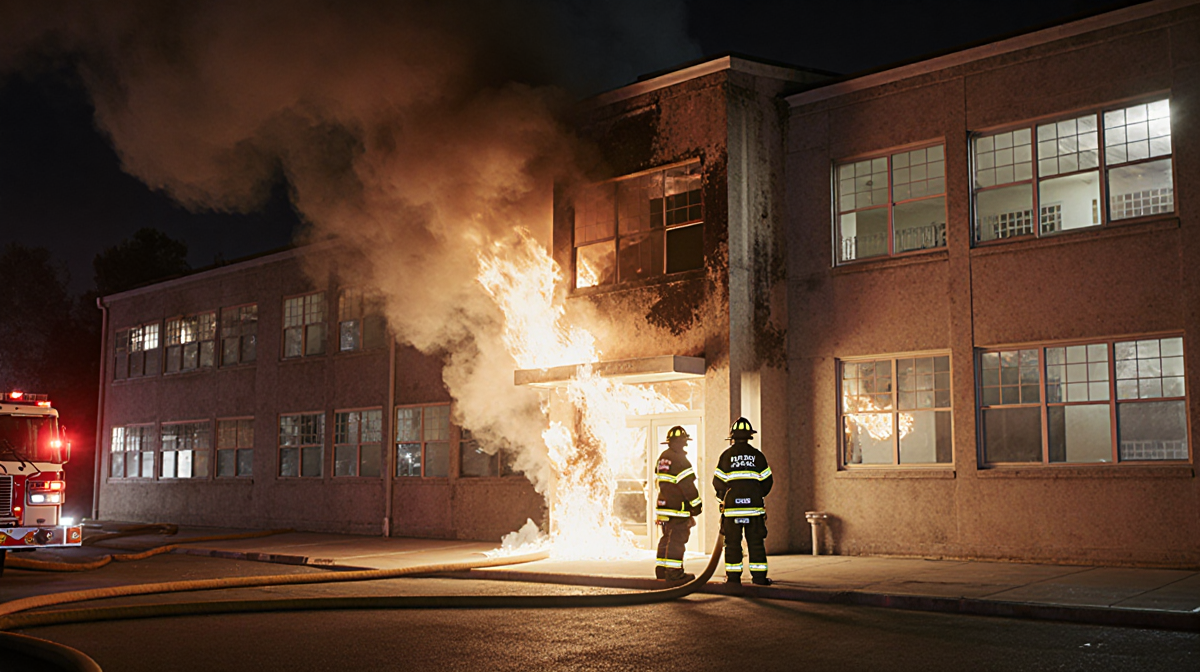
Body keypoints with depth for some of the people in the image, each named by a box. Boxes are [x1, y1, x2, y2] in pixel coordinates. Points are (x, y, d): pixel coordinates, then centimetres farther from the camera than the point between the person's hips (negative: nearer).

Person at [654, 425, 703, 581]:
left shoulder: (662, 458, 14)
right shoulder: (679, 459, -16)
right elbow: (687, 485, -16)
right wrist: (696, 504, -9)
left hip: (663, 504, 9)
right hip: (678, 507, -9)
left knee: (667, 538, 15)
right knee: (677, 539, -6)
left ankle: (661, 569, 18)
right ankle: (673, 572, -6)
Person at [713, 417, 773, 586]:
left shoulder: (726, 455, -1)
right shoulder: (757, 455, 4)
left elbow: (717, 482, 1)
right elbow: (767, 481, 6)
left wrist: (724, 497, 18)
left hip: (732, 506, -1)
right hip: (754, 506, 1)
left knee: (733, 542, 3)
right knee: (756, 542, 5)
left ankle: (733, 576, 2)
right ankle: (759, 576, 3)